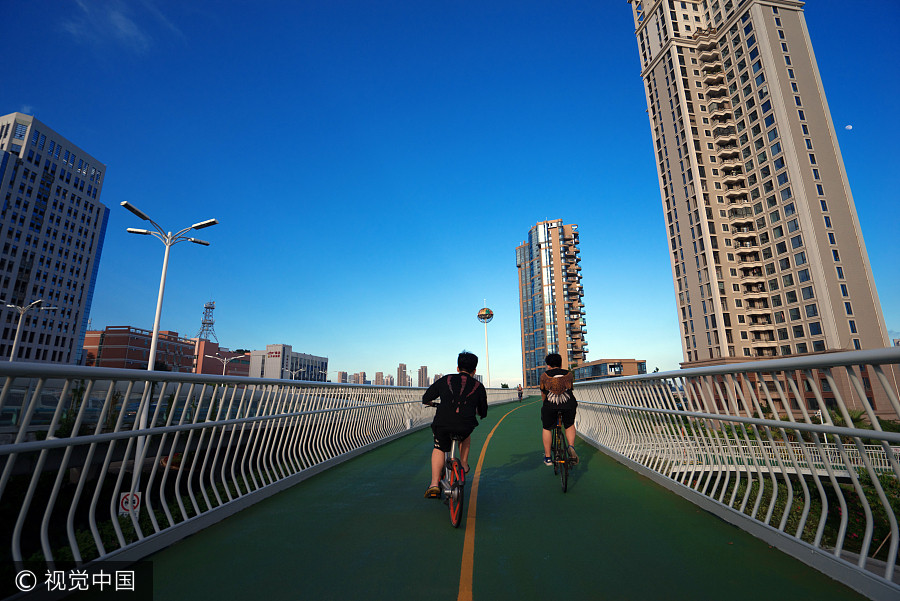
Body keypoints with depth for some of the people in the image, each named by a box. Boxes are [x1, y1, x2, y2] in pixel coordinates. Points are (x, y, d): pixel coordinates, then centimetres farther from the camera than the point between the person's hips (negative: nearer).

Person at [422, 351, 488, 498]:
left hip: (442, 424, 0)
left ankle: (434, 485, 17)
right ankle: (464, 465, 38)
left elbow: (425, 399, 25)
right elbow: (483, 413, 27)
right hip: (465, 426, 1)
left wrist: (433, 404, 48)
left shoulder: (445, 380, 17)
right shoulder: (478, 386, 17)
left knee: (439, 448, 26)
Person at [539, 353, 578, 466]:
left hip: (550, 405, -1)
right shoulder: (569, 374, 18)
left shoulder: (544, 376, 15)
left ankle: (547, 457, 19)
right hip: (568, 403, 1)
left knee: (547, 428, 18)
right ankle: (571, 447, 4)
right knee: (569, 425, 26)